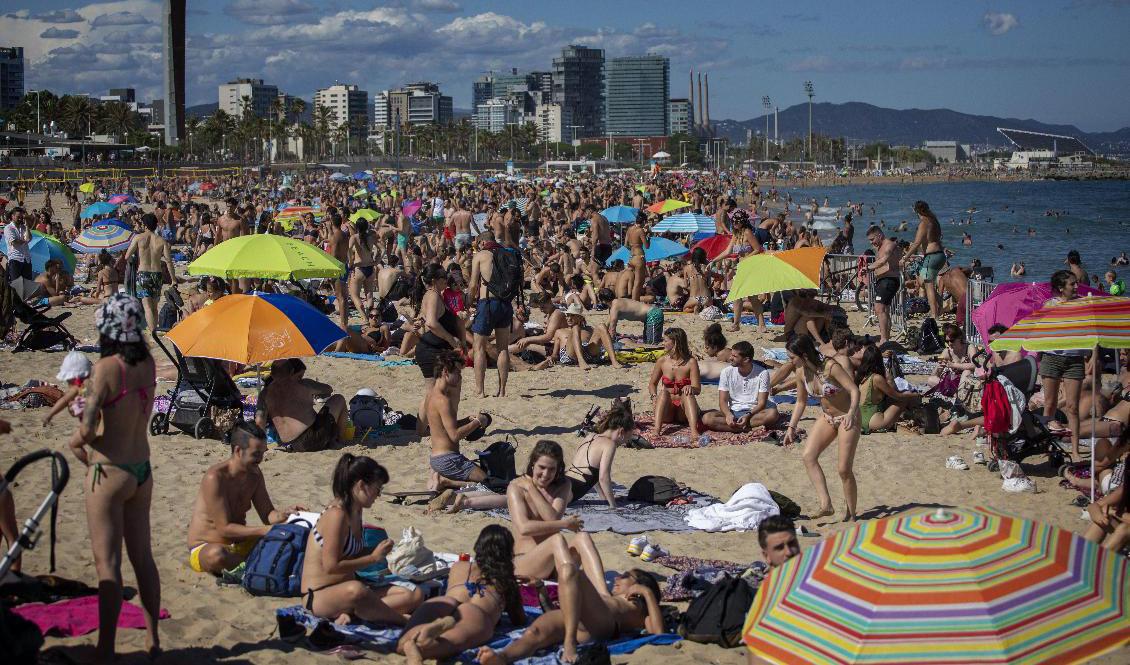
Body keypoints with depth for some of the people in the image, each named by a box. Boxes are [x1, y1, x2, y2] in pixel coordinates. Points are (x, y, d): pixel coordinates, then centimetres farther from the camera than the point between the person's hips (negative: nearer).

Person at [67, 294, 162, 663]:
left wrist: (76, 441, -1)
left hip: (109, 473, -7)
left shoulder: (106, 368, -19)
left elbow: (87, 429, -19)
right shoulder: (148, 364, -1)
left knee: (108, 563, -1)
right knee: (143, 557, 16)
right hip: (142, 471, 7)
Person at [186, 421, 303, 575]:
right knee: (216, 554, -41)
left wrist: (286, 514, -16)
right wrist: (265, 531, -29)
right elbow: (224, 528, -24)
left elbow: (268, 515, 6)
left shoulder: (254, 474, 2)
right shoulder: (215, 477, -22)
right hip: (204, 548, -7)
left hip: (239, 544, 7)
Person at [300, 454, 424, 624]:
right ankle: (403, 620, -23)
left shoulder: (355, 513, 11)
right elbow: (331, 566, -21)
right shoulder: (336, 515, -17)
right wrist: (374, 557, -12)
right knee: (355, 590, -45)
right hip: (318, 597, -10)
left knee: (415, 595, -7)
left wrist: (376, 550, 5)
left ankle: (348, 613, -21)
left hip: (343, 592, 10)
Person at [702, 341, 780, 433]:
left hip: (754, 412, -1)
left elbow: (761, 403, -9)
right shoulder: (727, 372, -1)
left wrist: (748, 415, -29)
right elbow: (723, 401, -3)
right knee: (706, 418, -27)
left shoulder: (762, 373, -6)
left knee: (773, 414, -35)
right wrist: (728, 414, -26)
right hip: (733, 412, 2)